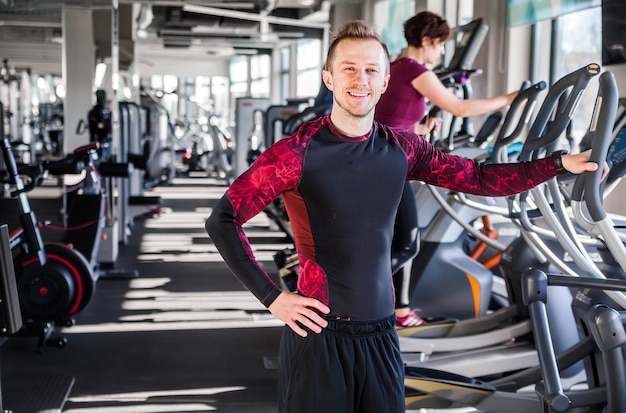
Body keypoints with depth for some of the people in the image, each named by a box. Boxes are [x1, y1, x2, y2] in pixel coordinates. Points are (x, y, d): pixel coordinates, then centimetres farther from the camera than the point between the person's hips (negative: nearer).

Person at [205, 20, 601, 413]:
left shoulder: (402, 148, 4)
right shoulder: (297, 152, -11)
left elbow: (479, 178, 11)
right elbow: (222, 220, -10)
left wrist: (560, 163, 5)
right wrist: (272, 296, -13)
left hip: (381, 333, 4)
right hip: (319, 333, -4)